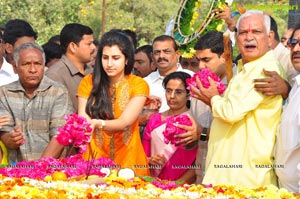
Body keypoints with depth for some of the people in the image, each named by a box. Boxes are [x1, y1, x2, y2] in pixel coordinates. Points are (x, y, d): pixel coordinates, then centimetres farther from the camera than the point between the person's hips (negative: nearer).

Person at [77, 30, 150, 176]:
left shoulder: (138, 84, -1)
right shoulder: (89, 82, 5)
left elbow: (125, 122, -12)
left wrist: (98, 123, -29)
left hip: (128, 159, -1)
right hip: (95, 158, 1)